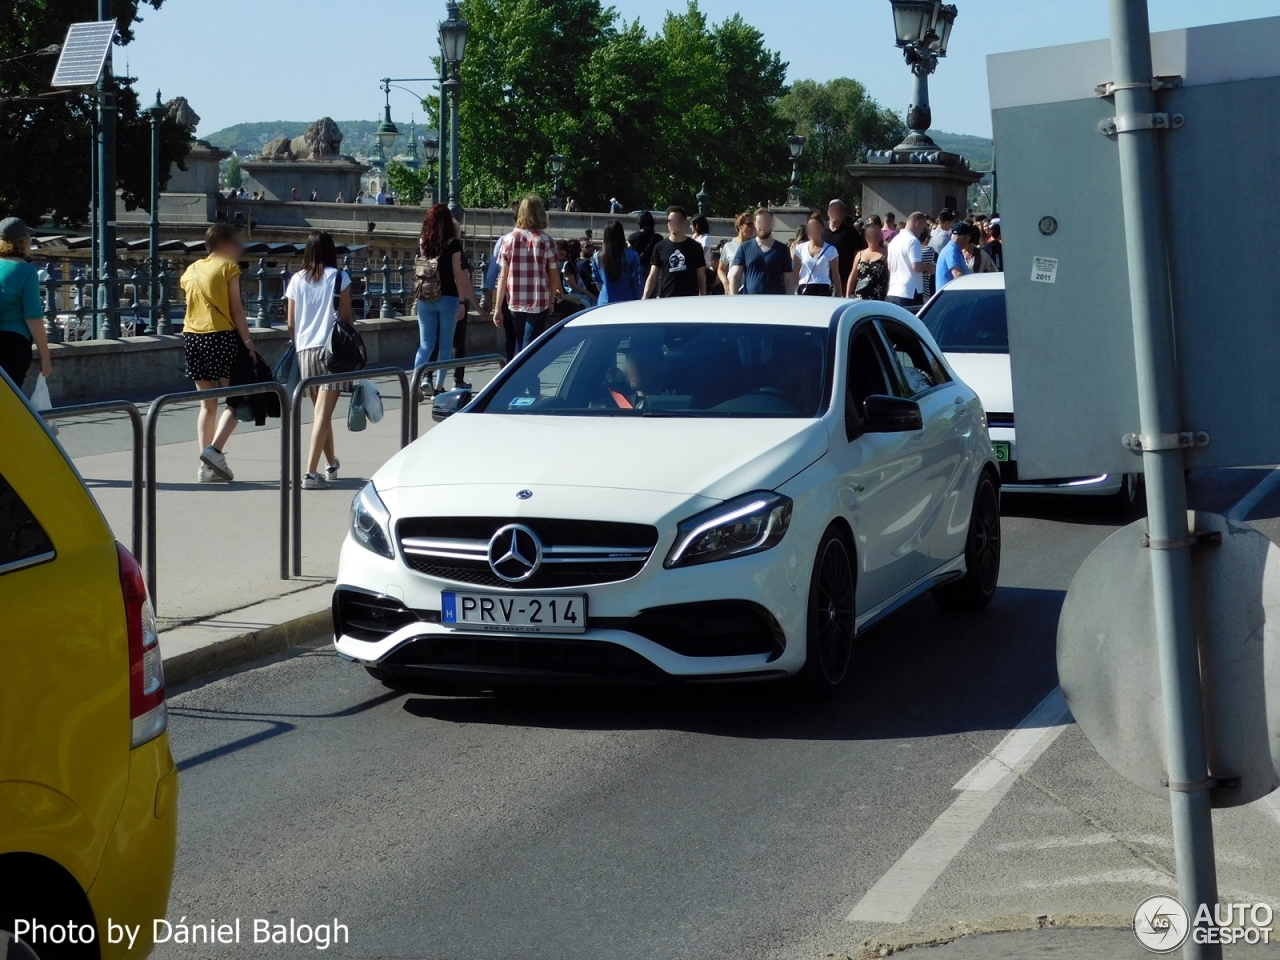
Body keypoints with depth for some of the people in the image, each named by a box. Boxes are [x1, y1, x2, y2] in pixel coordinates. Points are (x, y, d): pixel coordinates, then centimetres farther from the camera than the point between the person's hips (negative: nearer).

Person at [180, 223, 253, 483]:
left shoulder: (191, 270, 15)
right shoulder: (228, 267, -3)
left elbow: (193, 304, 11)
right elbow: (236, 309, -9)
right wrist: (248, 342, -9)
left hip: (192, 337, 6)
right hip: (221, 336, -6)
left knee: (207, 405, 10)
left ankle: (207, 466, 6)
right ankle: (215, 449, -14)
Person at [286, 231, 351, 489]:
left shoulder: (297, 280, 5)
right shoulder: (339, 277, -3)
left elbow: (291, 322, 7)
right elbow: (346, 317, -3)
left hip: (305, 351, 4)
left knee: (321, 410, 18)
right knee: (323, 413, -8)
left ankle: (331, 465, 32)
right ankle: (311, 473, -16)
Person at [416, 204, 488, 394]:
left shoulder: (423, 242, 4)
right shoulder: (453, 244, -6)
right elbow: (458, 274, -7)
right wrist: (462, 300, -4)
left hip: (425, 298, 3)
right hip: (447, 298, -3)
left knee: (426, 344, 6)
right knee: (445, 344, 8)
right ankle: (439, 385, 8)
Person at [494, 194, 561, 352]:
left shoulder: (510, 239, 1)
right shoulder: (545, 240, -4)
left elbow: (503, 276, -1)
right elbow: (554, 276, -1)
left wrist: (498, 308, 1)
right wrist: (552, 301, 14)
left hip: (515, 303, 2)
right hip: (539, 303, -2)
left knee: (519, 345, 19)